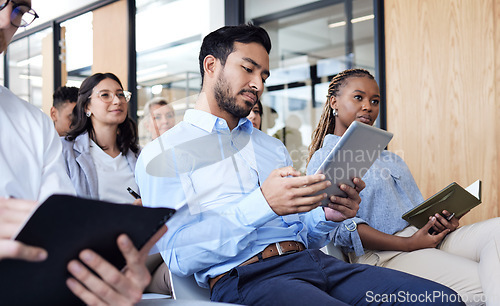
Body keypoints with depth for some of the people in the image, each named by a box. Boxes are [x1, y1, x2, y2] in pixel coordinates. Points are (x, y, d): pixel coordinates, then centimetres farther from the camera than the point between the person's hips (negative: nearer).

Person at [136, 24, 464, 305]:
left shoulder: (273, 147, 25)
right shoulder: (162, 154, 5)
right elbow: (179, 255, -9)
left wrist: (328, 217, 0)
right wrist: (263, 205, -19)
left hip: (314, 261, 7)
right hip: (245, 277, -7)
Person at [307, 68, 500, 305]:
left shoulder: (390, 159, 28)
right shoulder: (324, 160, 2)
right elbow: (341, 226, -12)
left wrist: (442, 221, -2)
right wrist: (407, 244, -18)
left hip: (426, 238, 8)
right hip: (384, 254, -8)